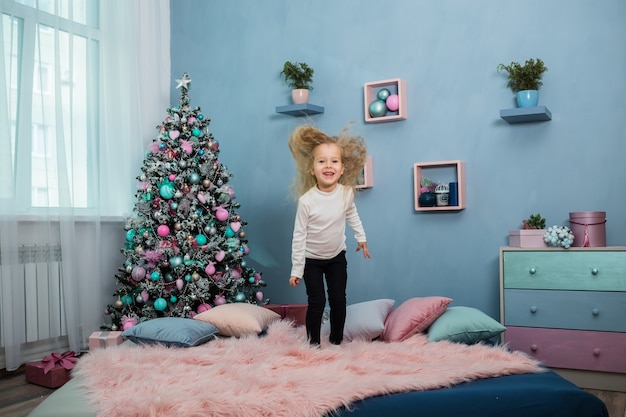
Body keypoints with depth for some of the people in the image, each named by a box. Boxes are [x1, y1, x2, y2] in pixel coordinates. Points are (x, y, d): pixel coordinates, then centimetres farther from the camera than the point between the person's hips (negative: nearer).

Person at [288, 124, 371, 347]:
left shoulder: (347, 193, -16)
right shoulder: (306, 200, -26)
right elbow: (299, 237, -18)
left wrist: (361, 237, 17)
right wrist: (296, 270, -14)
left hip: (337, 256, 3)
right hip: (312, 259, -3)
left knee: (339, 300, 6)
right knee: (316, 302, -2)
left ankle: (337, 341, 24)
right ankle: (314, 344, 16)